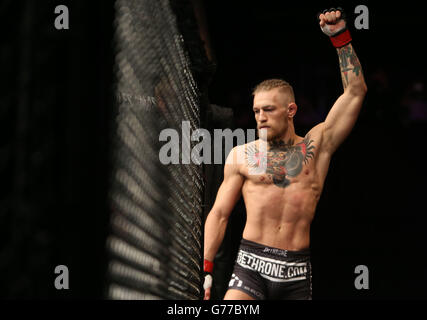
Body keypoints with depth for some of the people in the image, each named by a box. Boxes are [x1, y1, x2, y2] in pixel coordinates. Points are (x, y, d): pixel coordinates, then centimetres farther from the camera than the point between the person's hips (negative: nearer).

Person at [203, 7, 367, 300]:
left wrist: (340, 36, 6)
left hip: (297, 272, 1)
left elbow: (356, 92, 7)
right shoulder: (242, 155, 9)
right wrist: (205, 270, 1)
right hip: (252, 265, -1)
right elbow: (220, 213, 10)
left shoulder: (315, 147, 9)